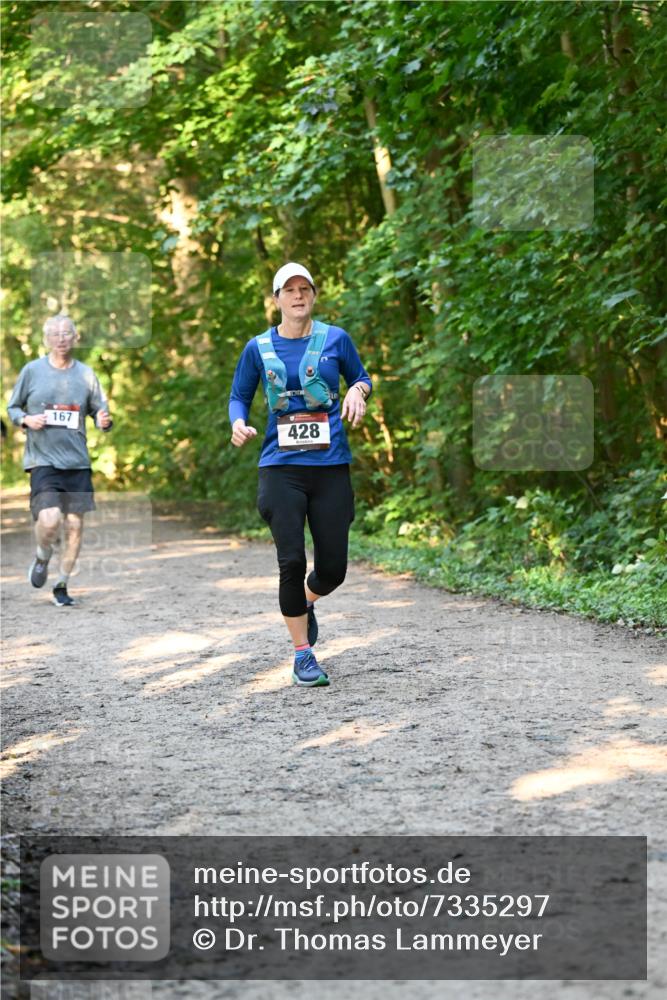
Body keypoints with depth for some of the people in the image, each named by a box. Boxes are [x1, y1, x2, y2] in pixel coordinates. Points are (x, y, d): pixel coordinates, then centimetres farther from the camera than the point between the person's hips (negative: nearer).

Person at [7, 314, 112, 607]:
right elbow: (12, 408, 10)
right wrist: (26, 419, -10)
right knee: (50, 519, -20)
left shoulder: (86, 374, 6)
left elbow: (100, 412, 12)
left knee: (75, 525, 2)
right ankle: (42, 557, 14)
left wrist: (105, 421, -11)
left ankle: (62, 586, 19)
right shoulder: (32, 371, 1)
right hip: (42, 459, -3)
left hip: (77, 462, 3)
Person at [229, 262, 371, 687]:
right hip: (281, 466, -1)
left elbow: (361, 377, 17)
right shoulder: (259, 348, 4)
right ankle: (303, 655, 5)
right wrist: (239, 424, -7)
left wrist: (358, 390, -6)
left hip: (331, 465, 1)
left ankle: (305, 604, 38)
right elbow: (239, 395, 14)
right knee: (292, 561, -10)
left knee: (333, 568, 1)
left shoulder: (335, 339, 4)